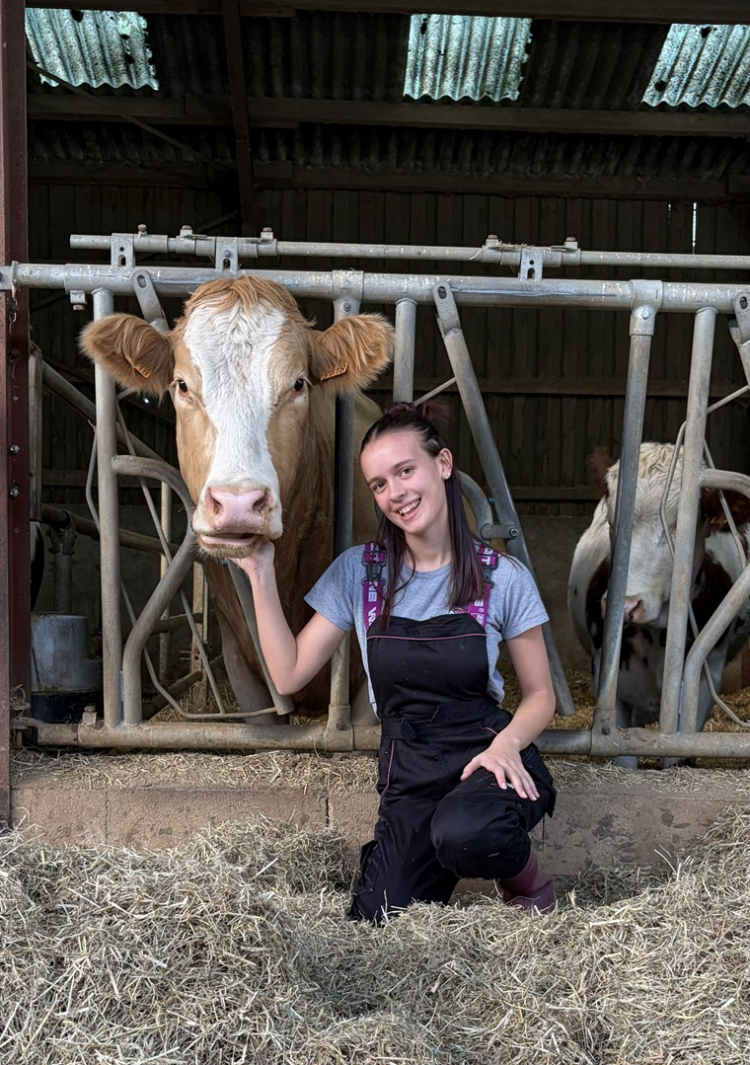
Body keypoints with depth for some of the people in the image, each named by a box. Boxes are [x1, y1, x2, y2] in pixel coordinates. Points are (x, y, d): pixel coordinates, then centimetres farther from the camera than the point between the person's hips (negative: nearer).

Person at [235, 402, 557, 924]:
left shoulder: (503, 578, -5)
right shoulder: (358, 573, 0)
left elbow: (540, 694, 3)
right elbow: (289, 675, -2)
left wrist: (506, 743, -18)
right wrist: (261, 574, -8)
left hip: (487, 758, -2)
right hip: (408, 775, 3)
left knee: (462, 835, -35)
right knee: (381, 923, -12)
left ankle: (528, 877, 0)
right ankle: (439, 861, 20)